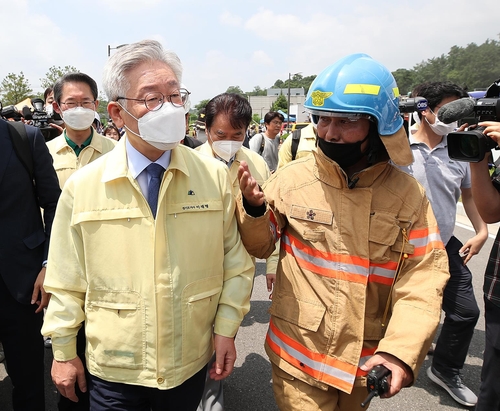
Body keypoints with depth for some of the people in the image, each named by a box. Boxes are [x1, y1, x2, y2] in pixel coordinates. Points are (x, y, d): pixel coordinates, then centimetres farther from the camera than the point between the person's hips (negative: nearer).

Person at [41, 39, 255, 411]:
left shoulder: (216, 177, -9)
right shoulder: (81, 188, -10)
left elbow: (236, 262, -3)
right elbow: (67, 280, -2)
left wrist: (226, 328, -5)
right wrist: (64, 353, 5)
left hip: (191, 363, 1)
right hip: (113, 370, 0)